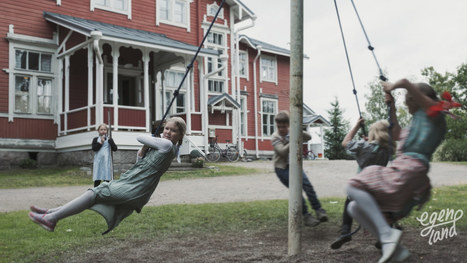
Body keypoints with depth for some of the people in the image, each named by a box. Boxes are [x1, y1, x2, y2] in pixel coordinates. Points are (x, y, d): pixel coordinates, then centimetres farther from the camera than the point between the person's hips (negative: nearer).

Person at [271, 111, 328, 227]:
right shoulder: (275, 137, -9)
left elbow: (308, 137, -4)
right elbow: (282, 151, -23)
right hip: (282, 168, -4)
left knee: (307, 184, -13)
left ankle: (319, 210, -8)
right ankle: (306, 216, -8)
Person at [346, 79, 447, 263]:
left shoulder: (433, 112, 1)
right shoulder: (419, 119, 29)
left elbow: (405, 83, -14)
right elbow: (397, 136, 44)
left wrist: (391, 87, 5)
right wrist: (392, 108, 39)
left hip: (408, 169, -10)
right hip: (401, 170, 10)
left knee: (354, 187, -23)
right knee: (355, 208, 5)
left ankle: (387, 233, -31)